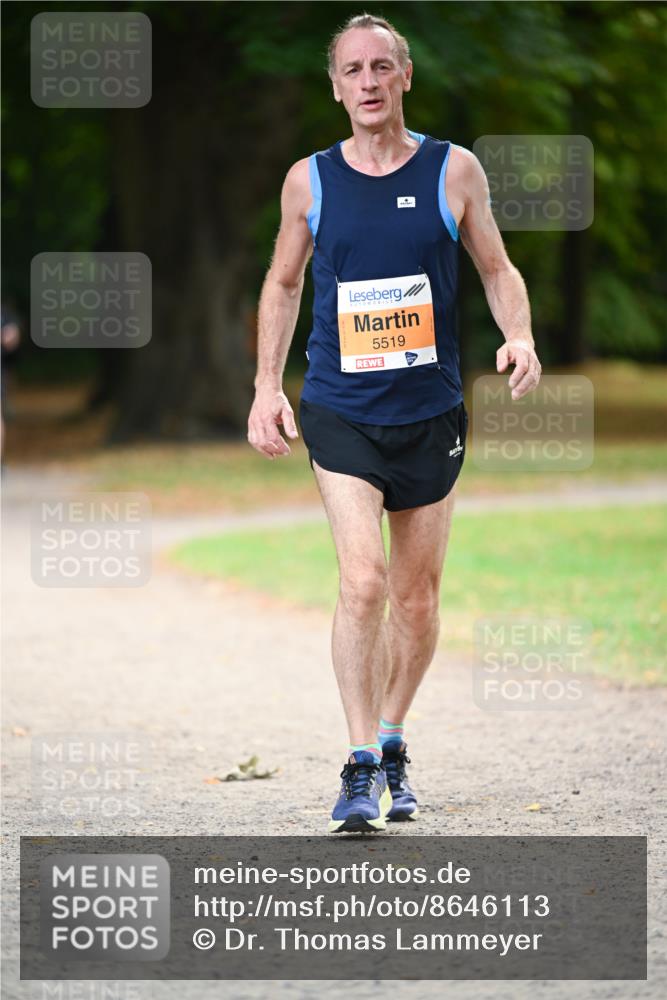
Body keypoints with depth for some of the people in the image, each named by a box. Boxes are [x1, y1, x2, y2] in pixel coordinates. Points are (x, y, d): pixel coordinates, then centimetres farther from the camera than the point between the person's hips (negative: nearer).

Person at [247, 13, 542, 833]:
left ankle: (391, 743, 30)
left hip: (430, 412, 1)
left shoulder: (454, 172, 0)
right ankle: (361, 767, -13)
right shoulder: (309, 181, 2)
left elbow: (498, 270, 9)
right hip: (339, 413, -1)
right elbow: (283, 283, 15)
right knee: (363, 581, -18)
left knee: (417, 596, 9)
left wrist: (519, 336, -11)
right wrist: (267, 385, 8)